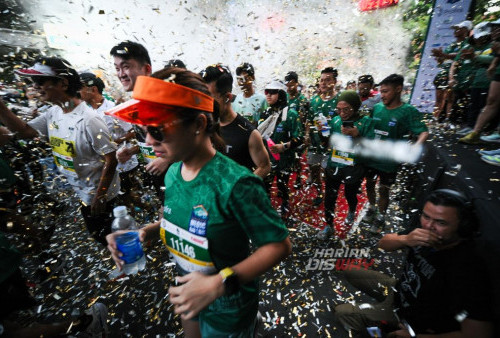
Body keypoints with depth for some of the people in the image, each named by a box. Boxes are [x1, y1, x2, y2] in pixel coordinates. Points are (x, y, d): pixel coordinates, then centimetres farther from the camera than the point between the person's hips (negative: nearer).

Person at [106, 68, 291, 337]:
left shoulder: (235, 183, -34)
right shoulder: (172, 174, -11)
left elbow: (279, 244, -25)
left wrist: (219, 283, -32)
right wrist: (144, 232, -10)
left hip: (228, 305, -6)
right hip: (188, 292, 6)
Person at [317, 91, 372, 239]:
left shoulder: (365, 122, -10)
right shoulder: (335, 120, 0)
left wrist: (356, 135, -25)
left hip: (353, 169, -2)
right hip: (333, 166, 3)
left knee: (350, 194, 19)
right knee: (329, 197, 7)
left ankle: (351, 212, 54)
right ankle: (329, 226, 26)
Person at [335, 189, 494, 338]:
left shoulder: (468, 269, -36)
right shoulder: (427, 232, -18)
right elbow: (383, 243, -8)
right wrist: (405, 239, -33)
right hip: (399, 289, 6)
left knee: (342, 312, -8)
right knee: (351, 273, 15)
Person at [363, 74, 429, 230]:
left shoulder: (408, 111, -14)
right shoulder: (376, 107, -2)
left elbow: (423, 132, -22)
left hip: (389, 161, -4)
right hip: (370, 157, 4)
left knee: (383, 189, 11)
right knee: (370, 184, 19)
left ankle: (381, 215, 34)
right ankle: (372, 208, 44)